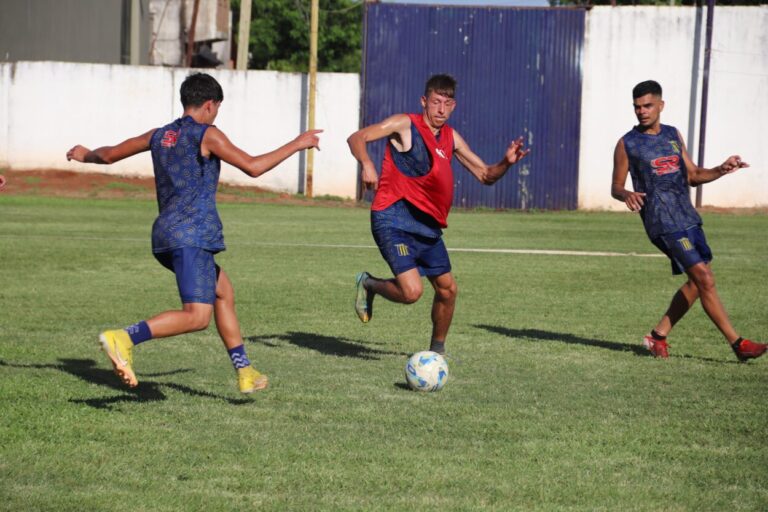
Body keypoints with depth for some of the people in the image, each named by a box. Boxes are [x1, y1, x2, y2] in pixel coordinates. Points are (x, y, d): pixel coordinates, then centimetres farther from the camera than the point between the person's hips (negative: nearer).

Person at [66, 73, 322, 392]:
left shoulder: (159, 136, 16)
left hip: (166, 234, 9)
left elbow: (109, 155, 25)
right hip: (192, 236, -9)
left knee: (223, 292, 22)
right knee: (197, 316, -17)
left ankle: (244, 371, 23)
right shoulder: (207, 135, -5)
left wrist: (86, 155, 47)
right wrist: (297, 145, -1)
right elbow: (253, 167, -12)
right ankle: (124, 339, -31)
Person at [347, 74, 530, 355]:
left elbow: (485, 175, 17)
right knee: (411, 292, -21)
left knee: (448, 289, 11)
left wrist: (506, 163, -3)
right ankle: (368, 284, 10)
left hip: (427, 224, 7)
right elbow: (356, 138, -12)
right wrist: (367, 164, -31)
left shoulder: (450, 138, 14)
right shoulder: (405, 125, -5)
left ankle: (437, 350, 32)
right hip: (394, 219, -7)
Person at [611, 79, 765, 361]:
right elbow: (615, 187, 3)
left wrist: (721, 170, 2)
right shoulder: (627, 144, -1)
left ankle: (658, 336, 19)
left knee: (697, 282, 9)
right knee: (705, 279, -12)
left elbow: (693, 175, 19)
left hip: (687, 217, 7)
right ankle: (737, 344, -10)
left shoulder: (673, 135, 14)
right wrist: (627, 195, -21)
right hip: (663, 222, -7)